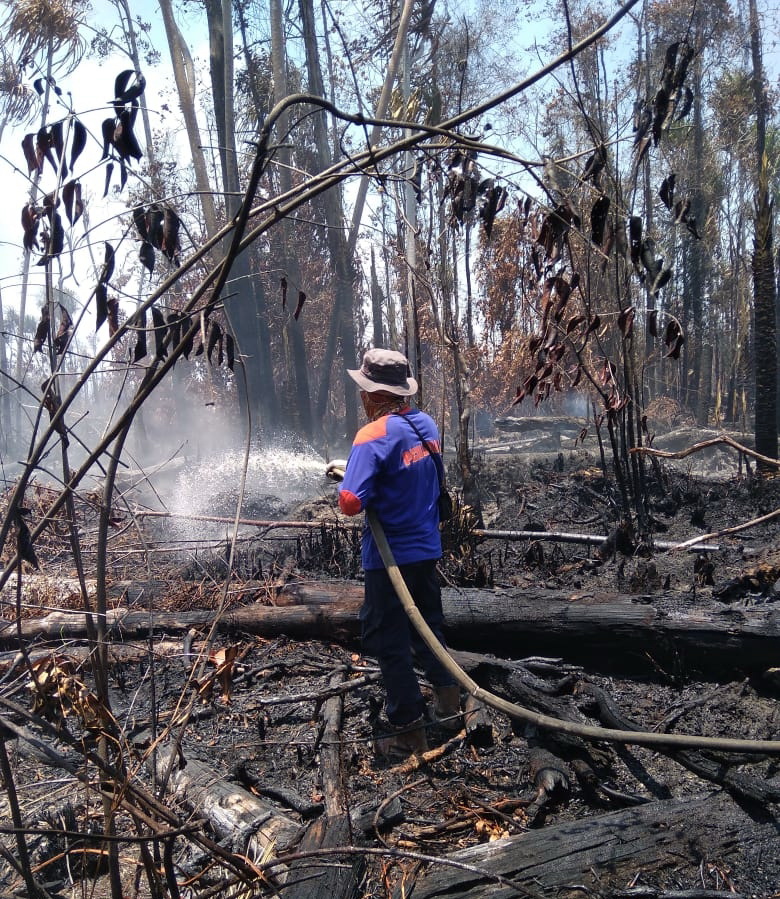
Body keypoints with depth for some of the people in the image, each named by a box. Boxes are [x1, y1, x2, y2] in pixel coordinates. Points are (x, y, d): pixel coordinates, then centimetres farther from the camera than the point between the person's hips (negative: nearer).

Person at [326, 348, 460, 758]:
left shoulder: (374, 436, -23)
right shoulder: (426, 424, 2)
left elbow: (350, 502, -30)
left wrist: (347, 482, -4)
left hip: (389, 557, -7)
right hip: (427, 549, 8)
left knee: (388, 641, 7)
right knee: (427, 624, 25)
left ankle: (409, 731, 16)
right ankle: (448, 700, 33)